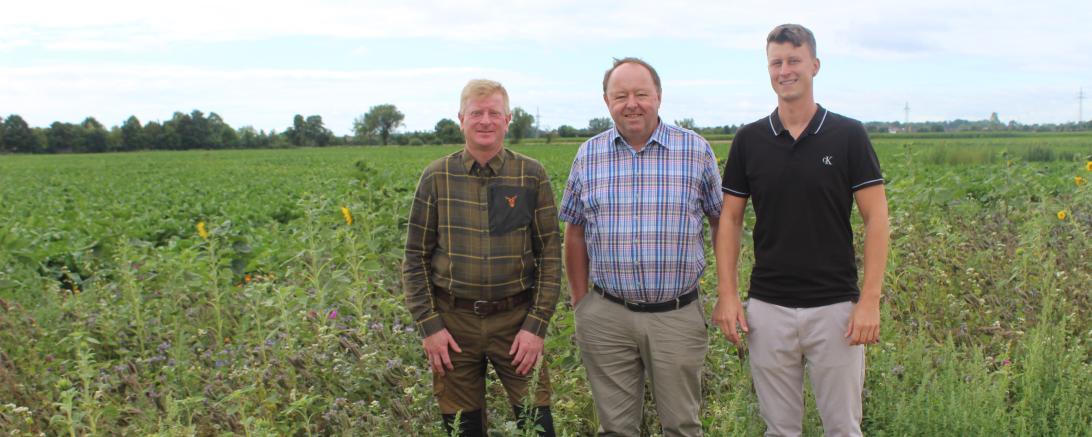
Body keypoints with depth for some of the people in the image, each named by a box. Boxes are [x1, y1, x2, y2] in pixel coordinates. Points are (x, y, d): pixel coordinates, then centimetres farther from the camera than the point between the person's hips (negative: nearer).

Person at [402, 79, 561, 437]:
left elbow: (550, 254, 0)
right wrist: (429, 325, -4)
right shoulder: (437, 176, 0)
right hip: (453, 320, 1)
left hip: (516, 318, 0)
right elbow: (416, 256, 3)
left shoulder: (532, 175, -1)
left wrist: (536, 325, -7)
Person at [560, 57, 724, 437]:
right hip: (606, 316, 2)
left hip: (678, 315, -1)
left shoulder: (697, 150, -2)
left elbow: (722, 221, 5)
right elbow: (575, 232, 11)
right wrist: (579, 301, 10)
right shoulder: (588, 155, 3)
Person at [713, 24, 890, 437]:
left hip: (835, 306, -1)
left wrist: (870, 299, -11)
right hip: (768, 308, 2)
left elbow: (876, 217, -4)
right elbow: (730, 219, 5)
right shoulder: (749, 139, 3)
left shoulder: (849, 135, -3)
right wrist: (727, 294, -3)